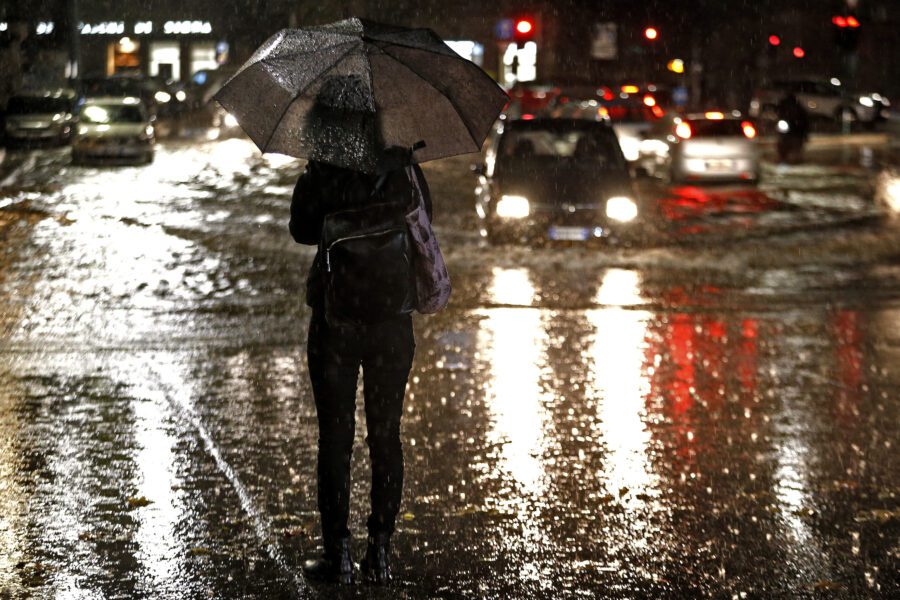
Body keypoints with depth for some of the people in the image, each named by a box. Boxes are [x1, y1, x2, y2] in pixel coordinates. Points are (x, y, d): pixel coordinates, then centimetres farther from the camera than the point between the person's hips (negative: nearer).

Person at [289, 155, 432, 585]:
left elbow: (302, 229, 0)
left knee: (335, 436, 5)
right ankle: (380, 553, 12)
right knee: (386, 436, 10)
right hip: (393, 322, 2)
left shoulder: (324, 170, -10)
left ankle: (338, 554, 5)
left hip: (336, 318, -2)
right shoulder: (405, 169, -2)